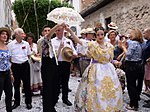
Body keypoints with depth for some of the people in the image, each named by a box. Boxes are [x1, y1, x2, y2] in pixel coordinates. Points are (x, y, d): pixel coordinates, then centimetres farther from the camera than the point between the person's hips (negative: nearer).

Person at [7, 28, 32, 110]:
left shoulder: (26, 44, 1)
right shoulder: (10, 44, -6)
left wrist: (24, 60, 7)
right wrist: (10, 66, -3)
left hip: (25, 65, 1)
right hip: (15, 66, -1)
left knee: (27, 84, 6)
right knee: (16, 84, 11)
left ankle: (28, 102, 20)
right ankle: (16, 102, 27)